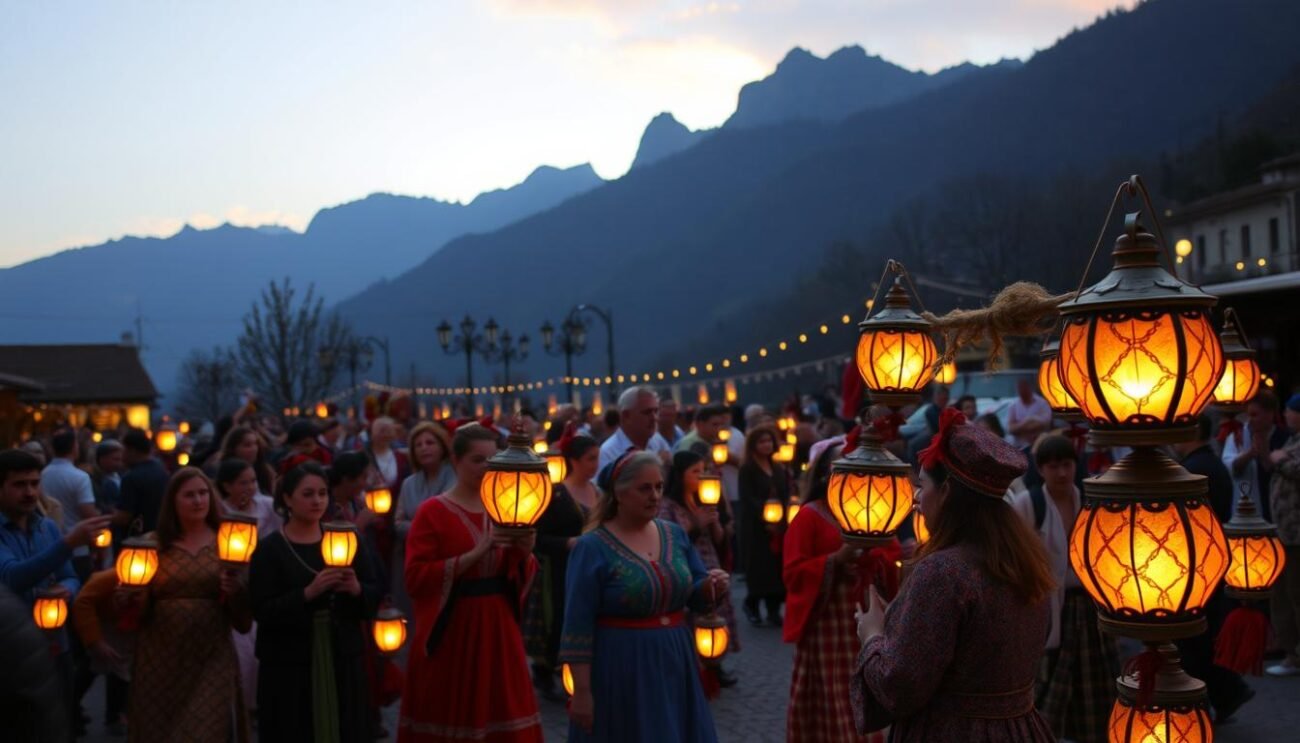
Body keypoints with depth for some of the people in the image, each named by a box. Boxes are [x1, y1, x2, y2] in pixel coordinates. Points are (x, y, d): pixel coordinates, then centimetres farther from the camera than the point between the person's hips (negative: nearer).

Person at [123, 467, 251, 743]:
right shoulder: (154, 544, 5)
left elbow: (243, 621, 1)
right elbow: (137, 613, 7)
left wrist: (237, 591, -18)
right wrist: (135, 599, -14)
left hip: (212, 661, -1)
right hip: (160, 659, 1)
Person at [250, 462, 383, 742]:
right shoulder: (269, 549, -3)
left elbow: (375, 597, 5)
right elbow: (263, 611, -12)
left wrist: (357, 589, -16)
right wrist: (308, 593, -24)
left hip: (343, 661, 3)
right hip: (289, 666, -3)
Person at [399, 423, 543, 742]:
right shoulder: (433, 512, -7)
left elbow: (522, 577, 13)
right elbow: (415, 578, -15)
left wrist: (525, 554, -9)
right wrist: (475, 553, -21)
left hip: (498, 628, 5)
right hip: (450, 632, -5)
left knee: (502, 717, 5)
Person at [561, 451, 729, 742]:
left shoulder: (675, 535, 6)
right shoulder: (592, 547, -11)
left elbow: (696, 597, 11)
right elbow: (578, 625, -12)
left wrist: (712, 586, -12)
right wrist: (582, 691, -15)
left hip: (674, 665, 5)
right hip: (620, 671, -5)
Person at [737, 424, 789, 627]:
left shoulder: (779, 470, 15)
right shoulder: (747, 470, -2)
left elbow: (786, 496, 10)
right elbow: (748, 499, -9)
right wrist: (765, 518, -17)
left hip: (779, 526, 4)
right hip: (755, 527, -4)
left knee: (778, 566, -2)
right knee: (758, 566, -7)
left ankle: (774, 609, 5)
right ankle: (752, 606, 9)